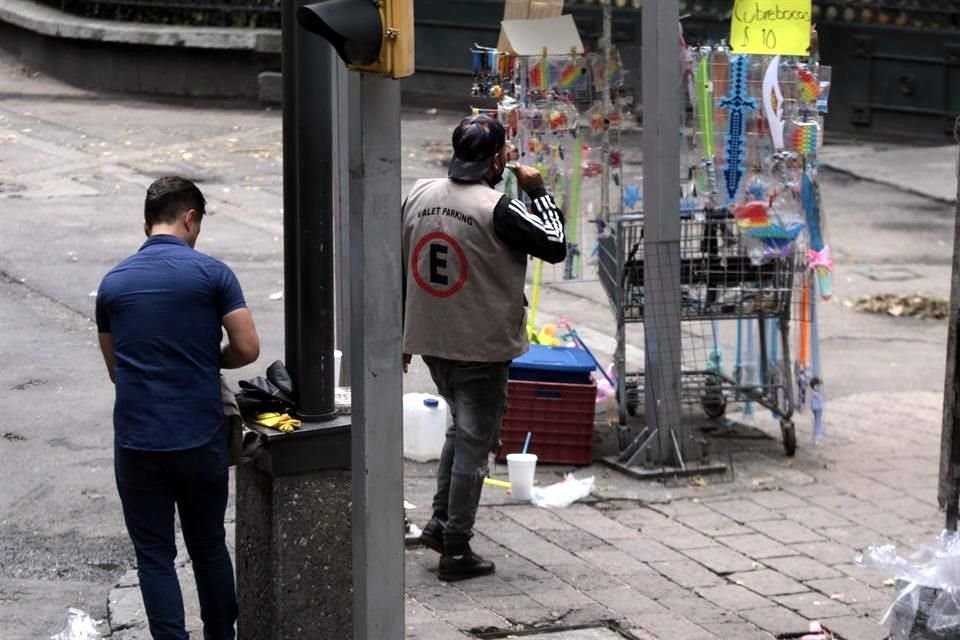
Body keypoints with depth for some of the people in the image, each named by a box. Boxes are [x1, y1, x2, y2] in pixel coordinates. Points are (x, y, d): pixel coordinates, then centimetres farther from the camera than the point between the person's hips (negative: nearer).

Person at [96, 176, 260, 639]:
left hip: (137, 440, 1)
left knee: (154, 554, 6)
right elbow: (247, 348, -8)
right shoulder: (211, 274, -5)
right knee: (209, 547, 15)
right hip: (200, 437, -1)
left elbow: (114, 367, 13)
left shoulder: (113, 282, 6)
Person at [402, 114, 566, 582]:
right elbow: (555, 246, -13)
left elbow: (400, 270, 9)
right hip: (481, 347, -7)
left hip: (429, 338, 7)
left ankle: (440, 522, 22)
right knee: (474, 443, 3)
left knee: (461, 428, 26)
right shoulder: (498, 209, -18)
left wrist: (402, 337, 18)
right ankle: (456, 550, 6)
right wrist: (537, 191, -2)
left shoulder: (418, 196, 3)